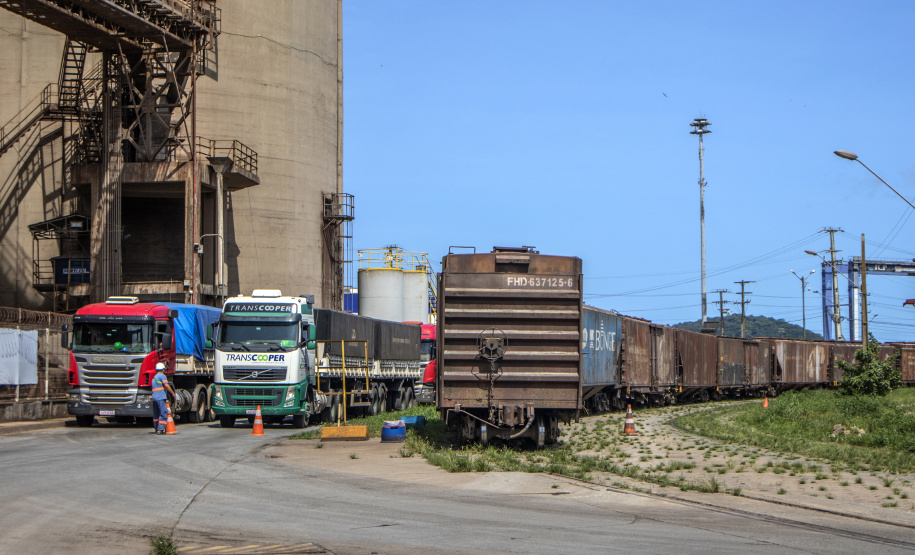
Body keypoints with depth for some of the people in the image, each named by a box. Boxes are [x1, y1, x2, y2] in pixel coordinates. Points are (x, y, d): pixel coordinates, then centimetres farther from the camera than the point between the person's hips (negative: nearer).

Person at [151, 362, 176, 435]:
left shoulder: (154, 378, 23)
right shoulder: (162, 376, -4)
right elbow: (166, 385, -15)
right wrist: (173, 393, -7)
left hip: (154, 398, 9)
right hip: (161, 398, -8)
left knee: (156, 415, 14)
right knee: (163, 414, -9)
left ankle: (157, 429, 20)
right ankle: (160, 429, -16)